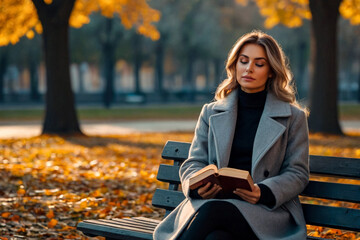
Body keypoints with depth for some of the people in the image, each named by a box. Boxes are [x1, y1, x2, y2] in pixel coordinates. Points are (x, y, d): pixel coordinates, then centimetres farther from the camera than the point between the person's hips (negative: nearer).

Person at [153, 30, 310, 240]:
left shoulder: (293, 117, 11)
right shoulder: (211, 113, 19)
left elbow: (298, 173, 7)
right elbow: (193, 163, 16)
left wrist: (263, 192, -14)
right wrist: (198, 185, -10)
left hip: (267, 211, -2)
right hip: (212, 201, 3)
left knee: (211, 211, -37)